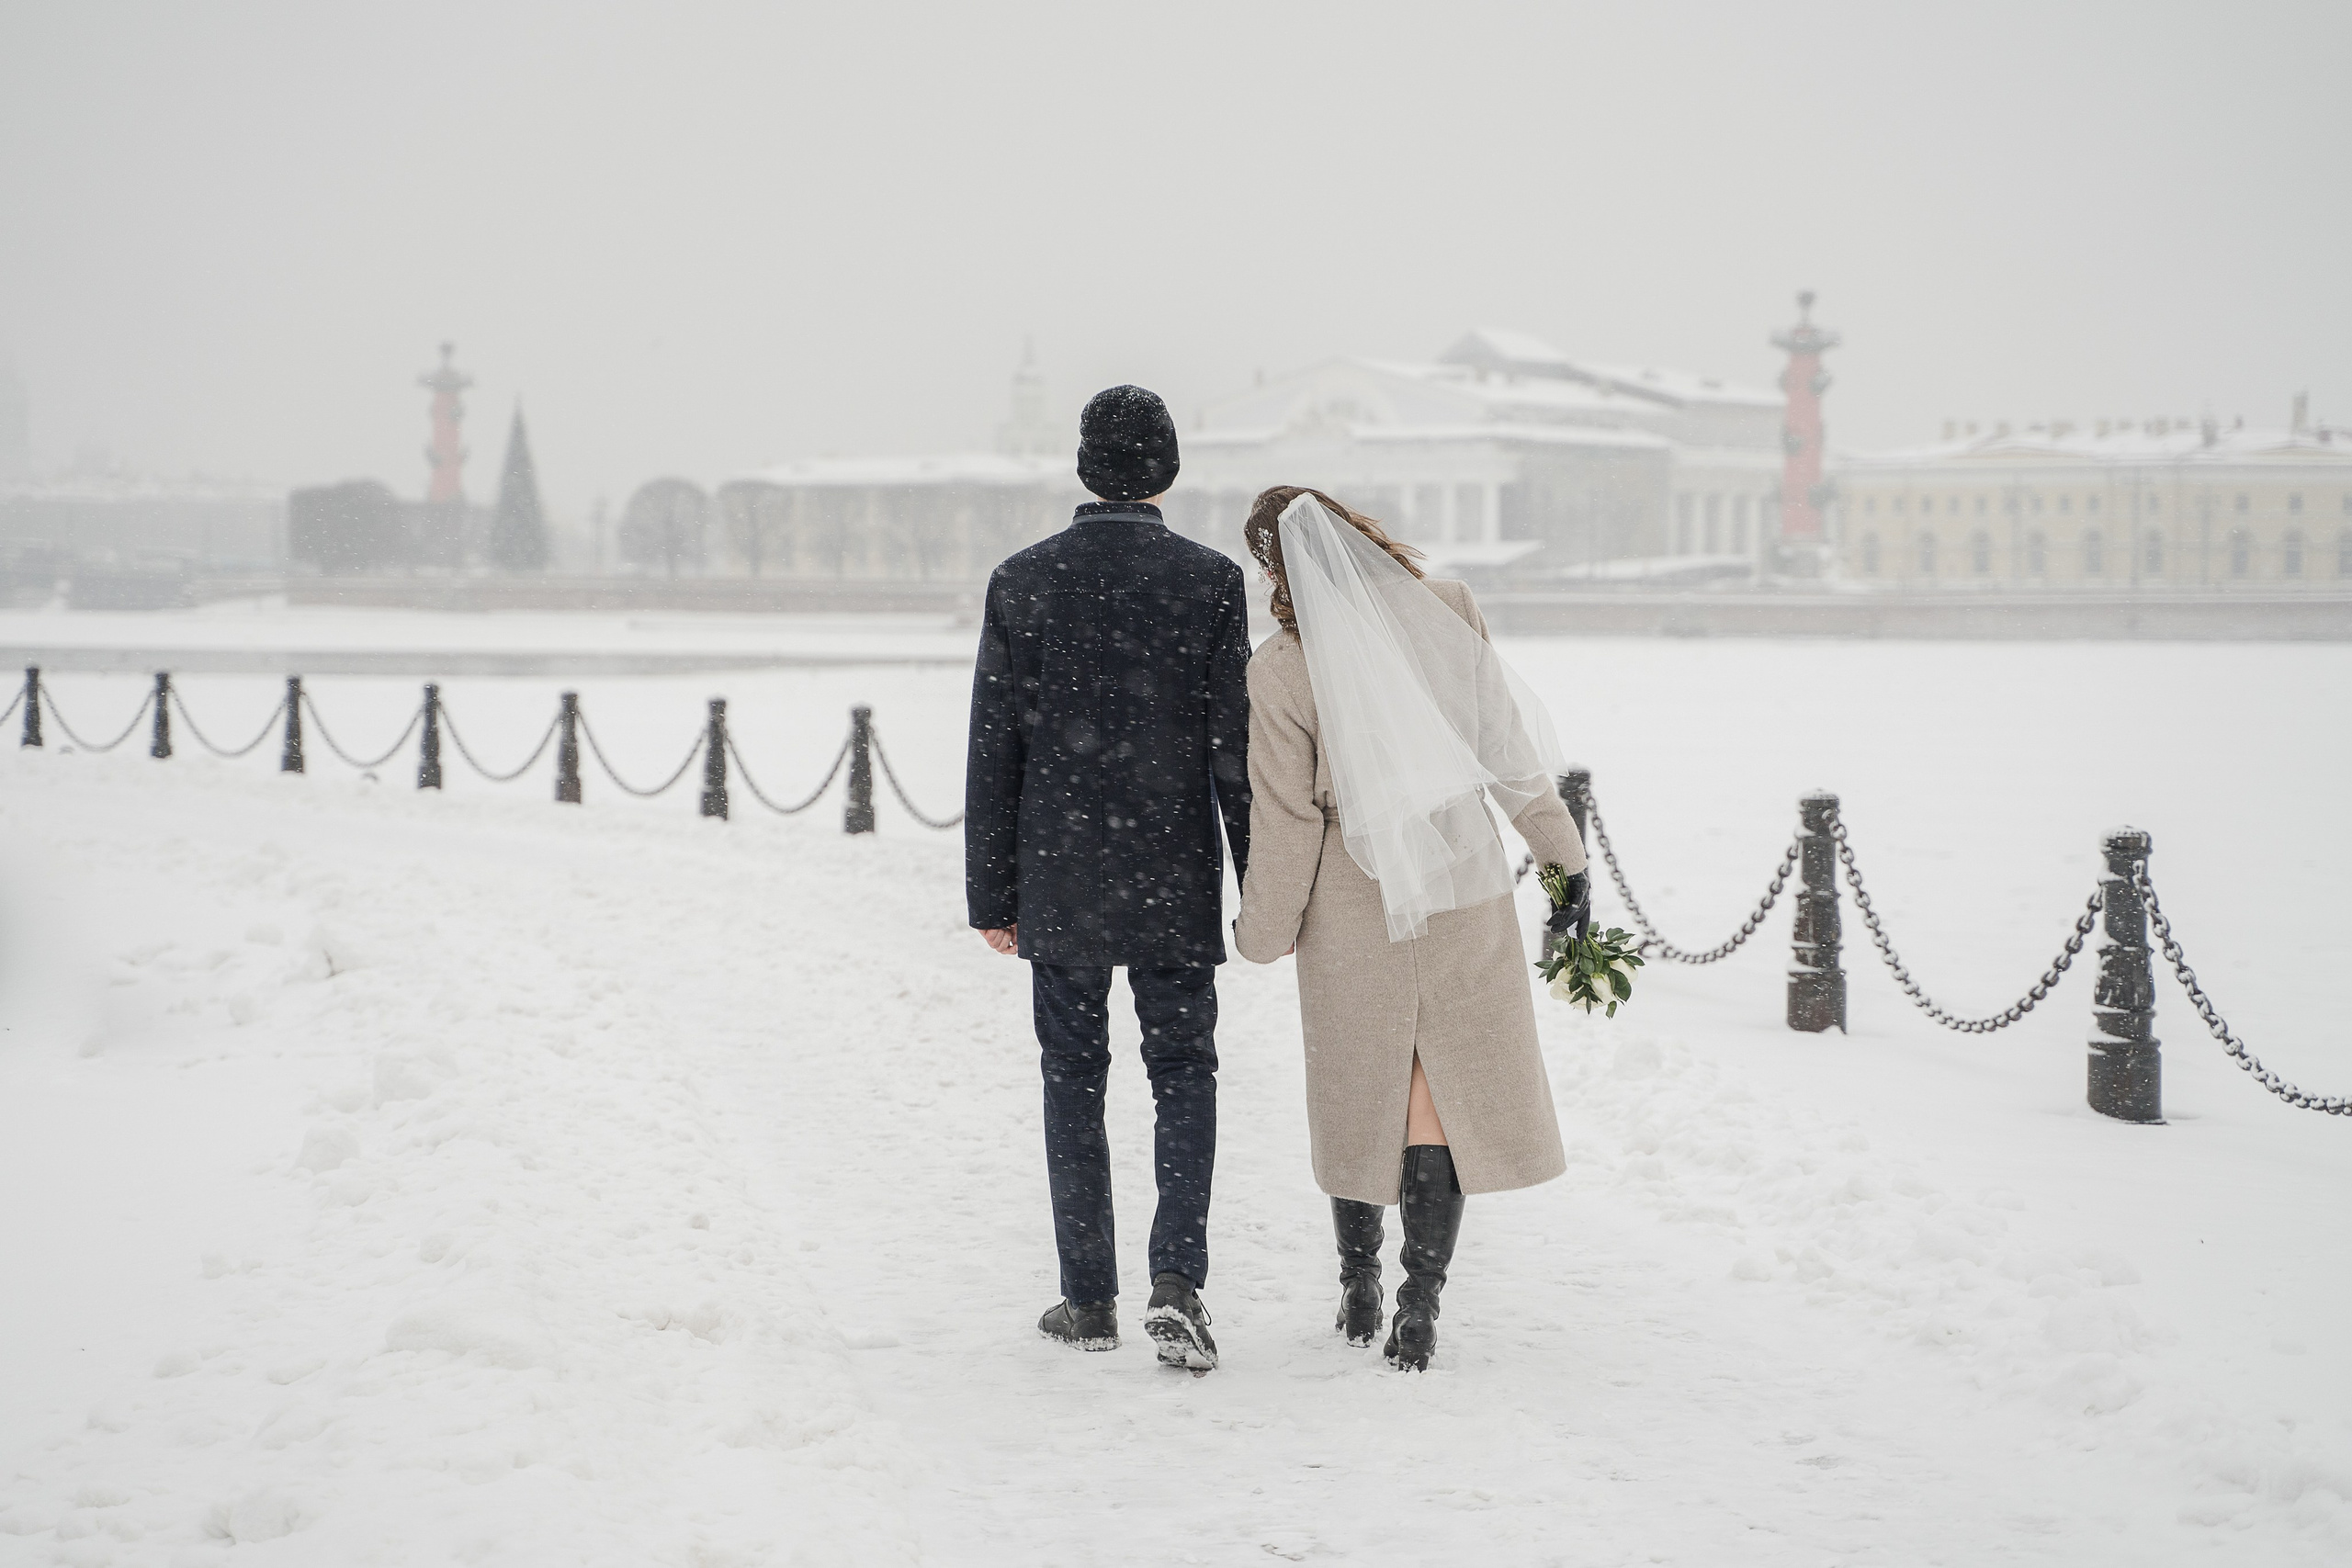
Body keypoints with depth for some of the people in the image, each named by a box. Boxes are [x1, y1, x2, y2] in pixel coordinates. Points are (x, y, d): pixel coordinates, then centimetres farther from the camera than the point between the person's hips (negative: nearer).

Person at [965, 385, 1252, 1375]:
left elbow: (993, 753, -1)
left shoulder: (1022, 583, -3)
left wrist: (993, 894, 6)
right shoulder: (1210, 581, -5)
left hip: (1060, 883, 1)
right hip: (1175, 882, -1)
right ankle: (1177, 1280, -7)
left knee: (1073, 1082, 11)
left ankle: (1089, 1300, 15)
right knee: (1184, 1075, 9)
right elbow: (1235, 748, -5)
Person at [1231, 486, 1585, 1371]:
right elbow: (1508, 745, -2)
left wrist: (1265, 931, 3)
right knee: (1444, 1090, 9)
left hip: (1354, 908, -1)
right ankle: (1419, 1305, 4)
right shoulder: (1447, 610, -8)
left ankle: (1358, 1287, 29)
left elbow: (1286, 820, -10)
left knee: (1359, 1090, 17)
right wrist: (1562, 853, 8)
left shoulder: (1281, 669, -15)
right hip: (1464, 889, 2)